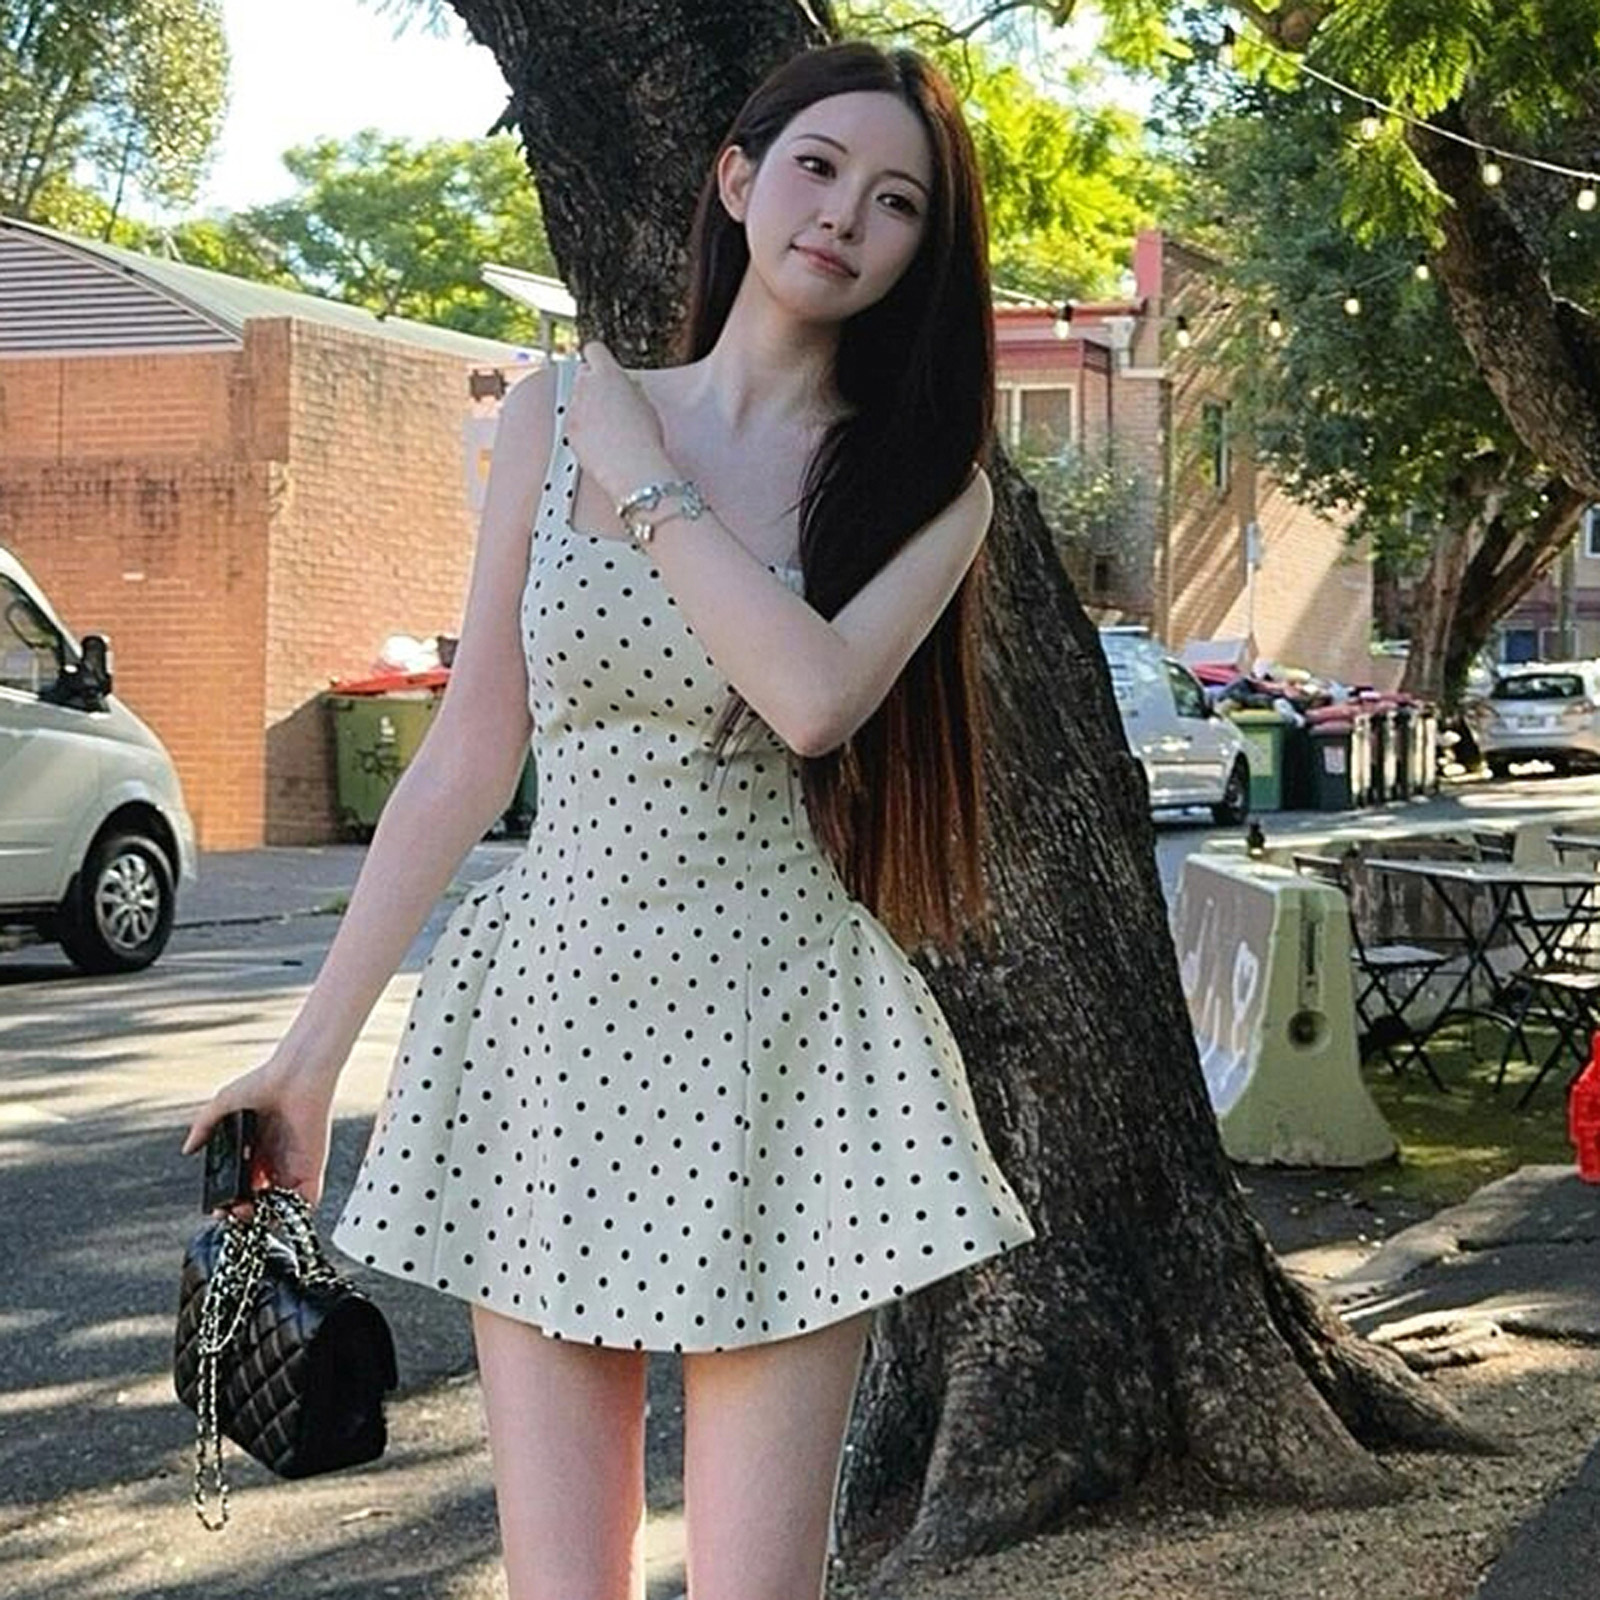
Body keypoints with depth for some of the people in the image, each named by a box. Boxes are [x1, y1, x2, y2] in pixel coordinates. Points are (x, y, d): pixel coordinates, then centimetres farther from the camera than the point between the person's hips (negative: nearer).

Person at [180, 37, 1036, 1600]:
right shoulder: (557, 414, 5)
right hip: (549, 999, 2)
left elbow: (812, 695, -20)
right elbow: (471, 752, 6)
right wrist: (311, 1047, 5)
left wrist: (645, 484, -7)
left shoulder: (924, 482, 1)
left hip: (779, 1025, -1)